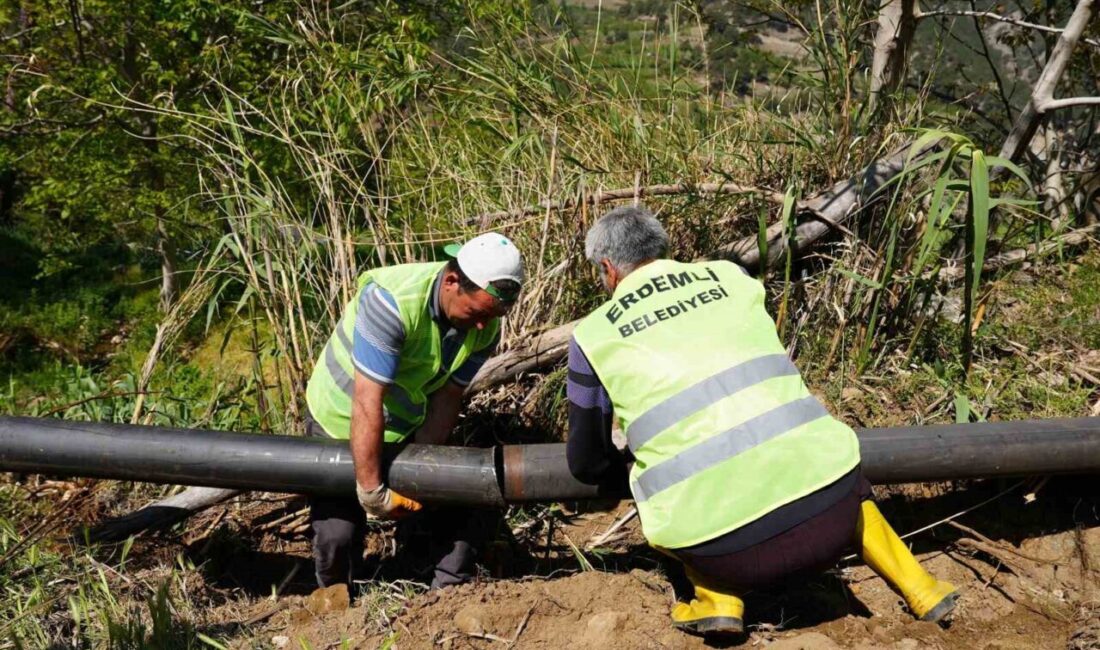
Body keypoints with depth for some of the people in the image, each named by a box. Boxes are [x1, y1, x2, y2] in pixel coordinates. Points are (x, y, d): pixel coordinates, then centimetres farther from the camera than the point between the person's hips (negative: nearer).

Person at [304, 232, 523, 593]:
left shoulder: (485, 326, -16)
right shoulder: (393, 301, -36)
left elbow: (447, 397, -13)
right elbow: (367, 402, -37)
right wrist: (372, 492, -32)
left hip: (408, 426, 5)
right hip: (340, 423, -5)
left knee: (459, 508, -4)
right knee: (338, 534, -8)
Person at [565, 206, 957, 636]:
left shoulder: (594, 336, 7)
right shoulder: (731, 277, 14)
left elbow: (586, 463, 15)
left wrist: (633, 464, 36)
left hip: (728, 553, -3)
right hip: (831, 520, 3)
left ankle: (719, 599, 11)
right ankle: (920, 590, 30)